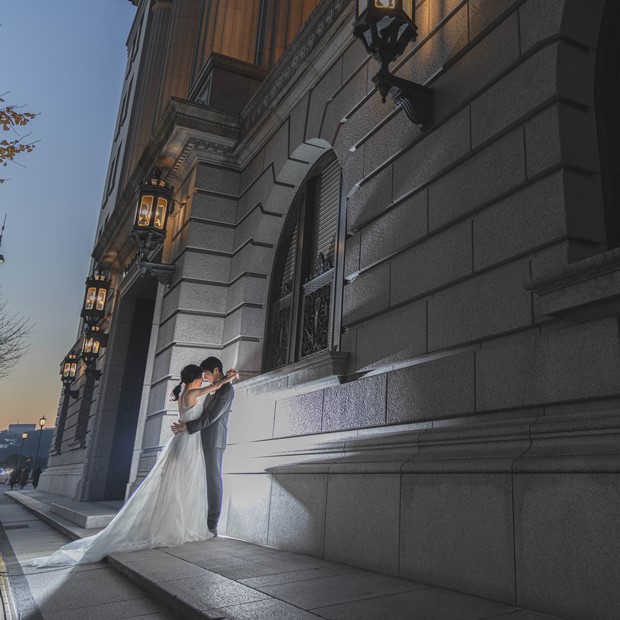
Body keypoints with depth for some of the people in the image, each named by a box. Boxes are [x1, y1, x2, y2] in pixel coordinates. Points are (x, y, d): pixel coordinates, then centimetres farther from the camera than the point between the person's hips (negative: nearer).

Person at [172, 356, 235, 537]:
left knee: (213, 482, -6)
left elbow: (212, 416, -17)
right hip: (204, 440, 9)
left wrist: (187, 427, -19)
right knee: (203, 482, 9)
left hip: (214, 441, -9)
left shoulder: (227, 388, -9)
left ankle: (212, 527, -3)